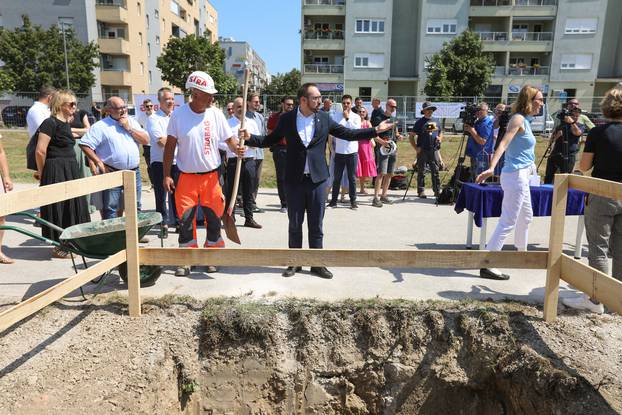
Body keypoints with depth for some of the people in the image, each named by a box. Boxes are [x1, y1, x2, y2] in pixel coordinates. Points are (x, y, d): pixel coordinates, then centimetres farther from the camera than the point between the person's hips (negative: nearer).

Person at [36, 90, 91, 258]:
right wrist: (42, 173, -5)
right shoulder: (50, 123, -13)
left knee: (72, 205, 13)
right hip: (56, 172, -9)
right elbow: (40, 151, -17)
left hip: (70, 170, 9)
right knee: (59, 208, 0)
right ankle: (59, 248, 11)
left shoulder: (66, 123, 14)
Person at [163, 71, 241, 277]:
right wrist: (167, 175, -4)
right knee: (185, 220, 4)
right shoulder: (178, 114, -5)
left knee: (214, 218, 8)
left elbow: (229, 139, 0)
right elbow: (170, 146, -1)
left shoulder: (216, 114, -3)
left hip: (211, 176, 1)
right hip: (187, 177, -1)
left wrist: (237, 148, -24)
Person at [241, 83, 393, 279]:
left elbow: (347, 134, 7)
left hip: (318, 179, 1)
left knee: (316, 225, 7)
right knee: (294, 224, 9)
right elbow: (270, 140, 7)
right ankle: (295, 263, 23)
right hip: (294, 180, 0)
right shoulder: (287, 119, 0)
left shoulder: (324, 118, 2)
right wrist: (250, 137, -7)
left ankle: (317, 264, 19)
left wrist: (375, 130, 2)